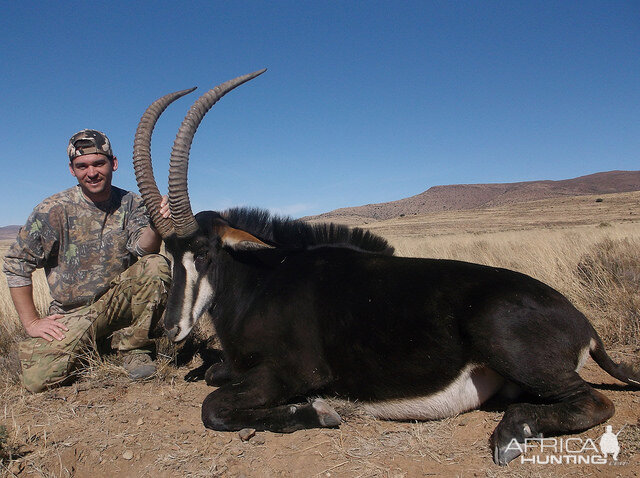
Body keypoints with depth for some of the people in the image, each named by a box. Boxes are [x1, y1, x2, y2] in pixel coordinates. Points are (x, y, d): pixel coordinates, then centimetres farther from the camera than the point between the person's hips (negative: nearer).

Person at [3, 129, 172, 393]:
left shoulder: (131, 204, -1)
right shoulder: (54, 210, -8)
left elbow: (143, 248, -18)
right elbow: (16, 264, -4)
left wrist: (155, 226, -41)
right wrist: (31, 323, -7)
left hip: (120, 301, 1)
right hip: (72, 314, -1)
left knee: (156, 265, -26)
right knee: (38, 378, -22)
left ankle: (134, 348, -8)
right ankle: (86, 350, 14)